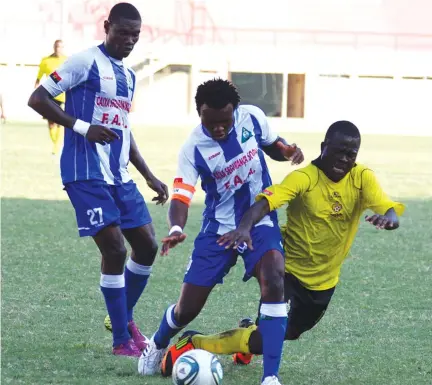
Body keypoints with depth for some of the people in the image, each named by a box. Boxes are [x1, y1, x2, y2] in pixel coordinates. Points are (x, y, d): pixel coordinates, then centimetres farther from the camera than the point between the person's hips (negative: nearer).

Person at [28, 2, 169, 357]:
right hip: (87, 175, -8)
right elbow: (38, 99, -11)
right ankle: (122, 340, -2)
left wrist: (150, 177, 23)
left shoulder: (128, 76, 17)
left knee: (147, 246, 7)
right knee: (115, 249, -12)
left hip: (119, 175, 8)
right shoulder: (85, 63, -8)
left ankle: (125, 319, 25)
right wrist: (83, 127, -19)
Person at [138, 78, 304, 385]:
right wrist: (176, 229, -46)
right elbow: (181, 196, -25)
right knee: (187, 309, 3)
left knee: (274, 283, -28)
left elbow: (271, 144, 10)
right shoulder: (193, 149, -18)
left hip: (260, 221, 1)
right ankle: (157, 346, 40)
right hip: (219, 228, 0)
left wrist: (287, 151, -14)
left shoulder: (253, 118, -11)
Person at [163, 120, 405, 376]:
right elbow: (266, 201, -35)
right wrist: (245, 226, -55)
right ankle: (193, 344, 1)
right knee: (267, 341, -18)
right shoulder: (304, 178, -21)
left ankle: (252, 332, 57)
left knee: (290, 334, 23)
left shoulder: (362, 178, -11)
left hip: (324, 281, 5)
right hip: (289, 270, -5)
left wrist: (388, 218, -48)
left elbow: (392, 213, -22)